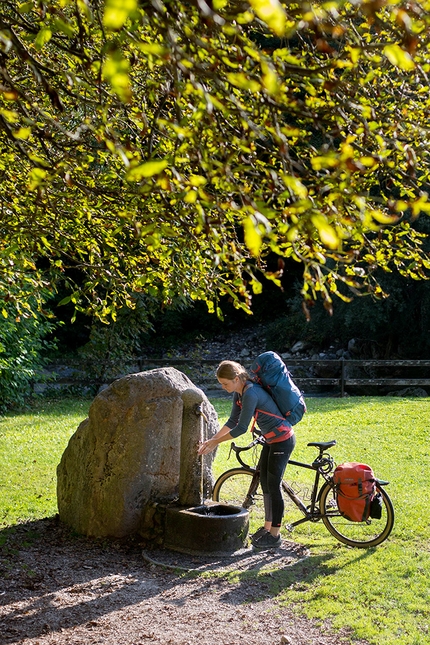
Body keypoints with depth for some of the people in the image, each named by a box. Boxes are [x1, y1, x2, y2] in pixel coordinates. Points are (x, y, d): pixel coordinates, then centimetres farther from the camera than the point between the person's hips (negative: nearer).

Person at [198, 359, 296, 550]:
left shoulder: (251, 394, -28)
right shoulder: (239, 393, 1)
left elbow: (241, 428, -26)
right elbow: (232, 421, 7)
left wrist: (216, 442, -18)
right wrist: (212, 440, -1)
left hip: (282, 440, -10)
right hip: (271, 440, 10)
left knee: (273, 485, -4)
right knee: (265, 483, 14)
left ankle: (275, 535, 7)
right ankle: (267, 527, 27)